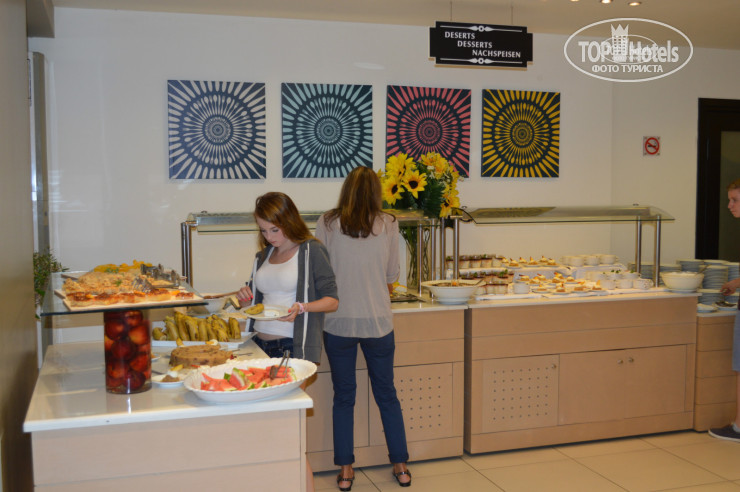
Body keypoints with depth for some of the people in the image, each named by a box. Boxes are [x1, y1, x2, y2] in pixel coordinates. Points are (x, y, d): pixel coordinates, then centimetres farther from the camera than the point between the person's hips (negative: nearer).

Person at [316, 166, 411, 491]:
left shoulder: (327, 224, -3)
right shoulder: (388, 225, -3)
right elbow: (392, 276, 5)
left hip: (338, 322, 0)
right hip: (378, 321, 0)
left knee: (343, 397, 13)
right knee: (386, 394, 15)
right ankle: (400, 466, 25)